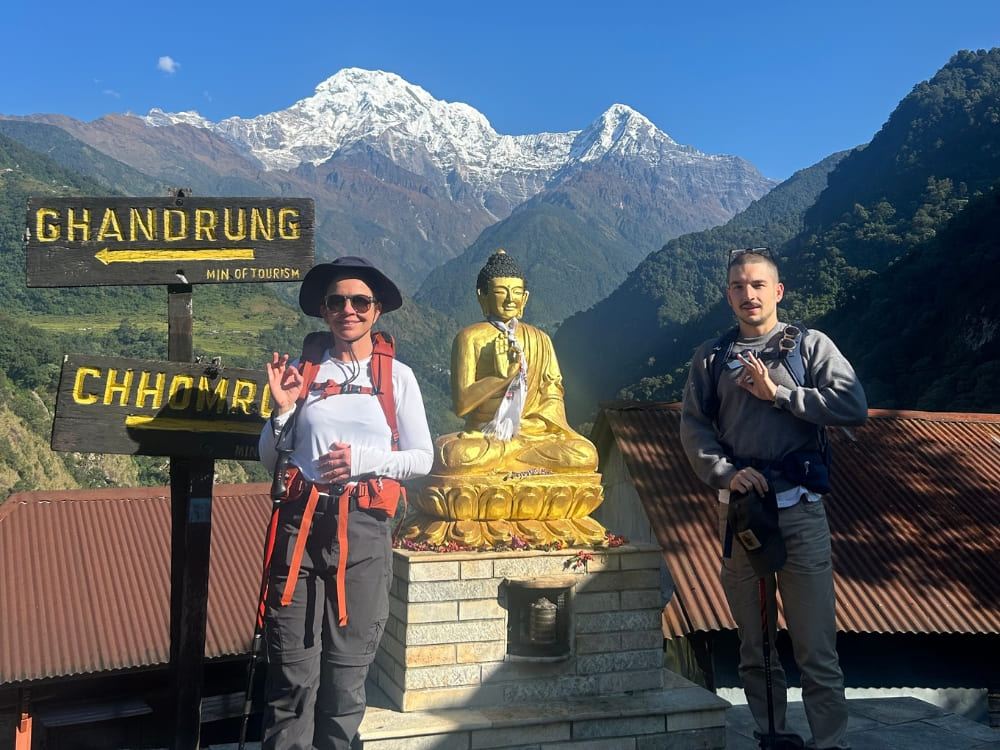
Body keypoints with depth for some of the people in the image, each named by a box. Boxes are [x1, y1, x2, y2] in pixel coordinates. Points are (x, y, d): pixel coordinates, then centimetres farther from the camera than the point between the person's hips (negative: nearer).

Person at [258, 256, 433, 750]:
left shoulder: (396, 376, 9)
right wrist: (282, 410, -2)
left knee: (347, 673, 5)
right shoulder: (302, 373, 11)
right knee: (292, 674, -2)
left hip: (363, 529, 0)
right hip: (300, 523, 0)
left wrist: (361, 459, -8)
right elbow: (270, 460, 14)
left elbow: (422, 459, 5)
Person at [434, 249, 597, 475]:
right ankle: (532, 462, -15)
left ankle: (496, 458, -14)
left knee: (585, 455, -26)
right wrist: (502, 376, -19)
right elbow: (461, 404, -6)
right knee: (454, 456, -37)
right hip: (481, 436, -2)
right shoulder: (470, 338, 2)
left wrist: (523, 427, -13)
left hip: (532, 434, 2)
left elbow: (553, 397, 6)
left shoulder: (539, 340, 12)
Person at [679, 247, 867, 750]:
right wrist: (724, 472, -12)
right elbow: (693, 426, 4)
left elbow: (854, 407, -9)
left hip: (800, 512, -3)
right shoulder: (711, 357, 10)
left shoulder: (810, 346, 3)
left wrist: (777, 393, -11)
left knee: (816, 649, -3)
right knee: (754, 647, 12)